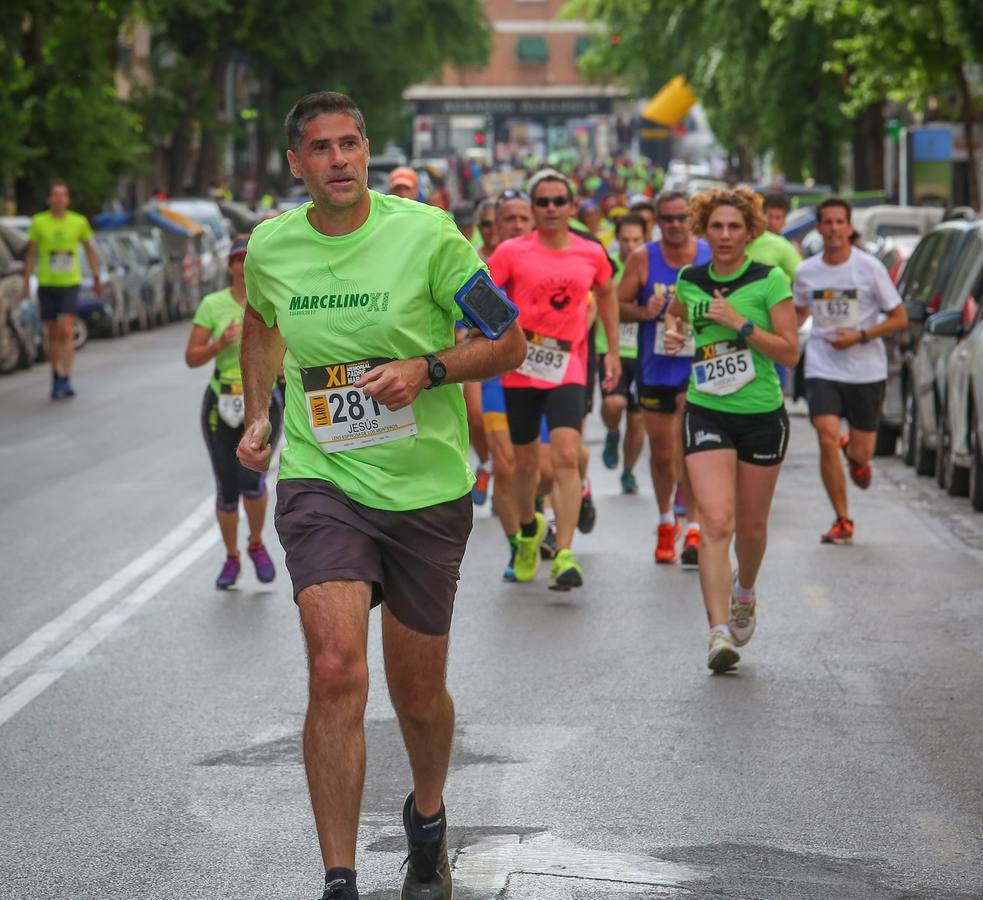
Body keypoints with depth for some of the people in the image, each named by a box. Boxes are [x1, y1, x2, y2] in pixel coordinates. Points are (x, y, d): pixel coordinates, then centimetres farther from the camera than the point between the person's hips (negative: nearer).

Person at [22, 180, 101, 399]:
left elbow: (89, 250, 13)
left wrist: (96, 278, 13)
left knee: (66, 332, -13)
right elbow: (31, 254, 6)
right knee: (52, 334, 10)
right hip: (46, 284, 1)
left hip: (70, 284, -1)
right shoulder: (38, 222, -1)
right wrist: (26, 283, 3)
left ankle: (65, 380, -12)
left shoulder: (79, 222, -1)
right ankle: (56, 377, 23)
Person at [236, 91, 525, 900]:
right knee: (336, 671, -20)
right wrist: (257, 413, 16)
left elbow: (511, 344, -3)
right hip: (321, 479, 0)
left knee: (419, 694, 11)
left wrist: (426, 370, -18)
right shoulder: (270, 246, 0)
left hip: (427, 488, 0)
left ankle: (428, 820, 43)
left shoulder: (427, 233, -9)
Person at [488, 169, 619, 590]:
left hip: (568, 370, 0)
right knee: (525, 462, 11)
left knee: (566, 456, -17)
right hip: (520, 369, 0)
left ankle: (564, 556, -20)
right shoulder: (512, 252, -3)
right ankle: (528, 528, 42)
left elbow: (606, 293, 23)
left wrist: (613, 351, 24)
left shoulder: (591, 253, 4)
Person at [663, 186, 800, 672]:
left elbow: (790, 352, -10)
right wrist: (673, 332, 5)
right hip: (706, 413, 1)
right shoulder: (689, 280, 3)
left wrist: (739, 322, -19)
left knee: (751, 527, 11)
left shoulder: (770, 280, -7)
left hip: (762, 416, -1)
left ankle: (744, 592, 44)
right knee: (716, 522, -16)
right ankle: (719, 631, -18)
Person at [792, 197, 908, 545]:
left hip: (866, 372, -1)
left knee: (861, 452, 3)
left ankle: (853, 454, 44)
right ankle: (842, 521, -2)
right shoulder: (806, 272, 1)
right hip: (822, 369, 1)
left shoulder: (870, 268, -7)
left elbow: (899, 318, -4)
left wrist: (859, 337, -16)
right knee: (827, 441, -16)